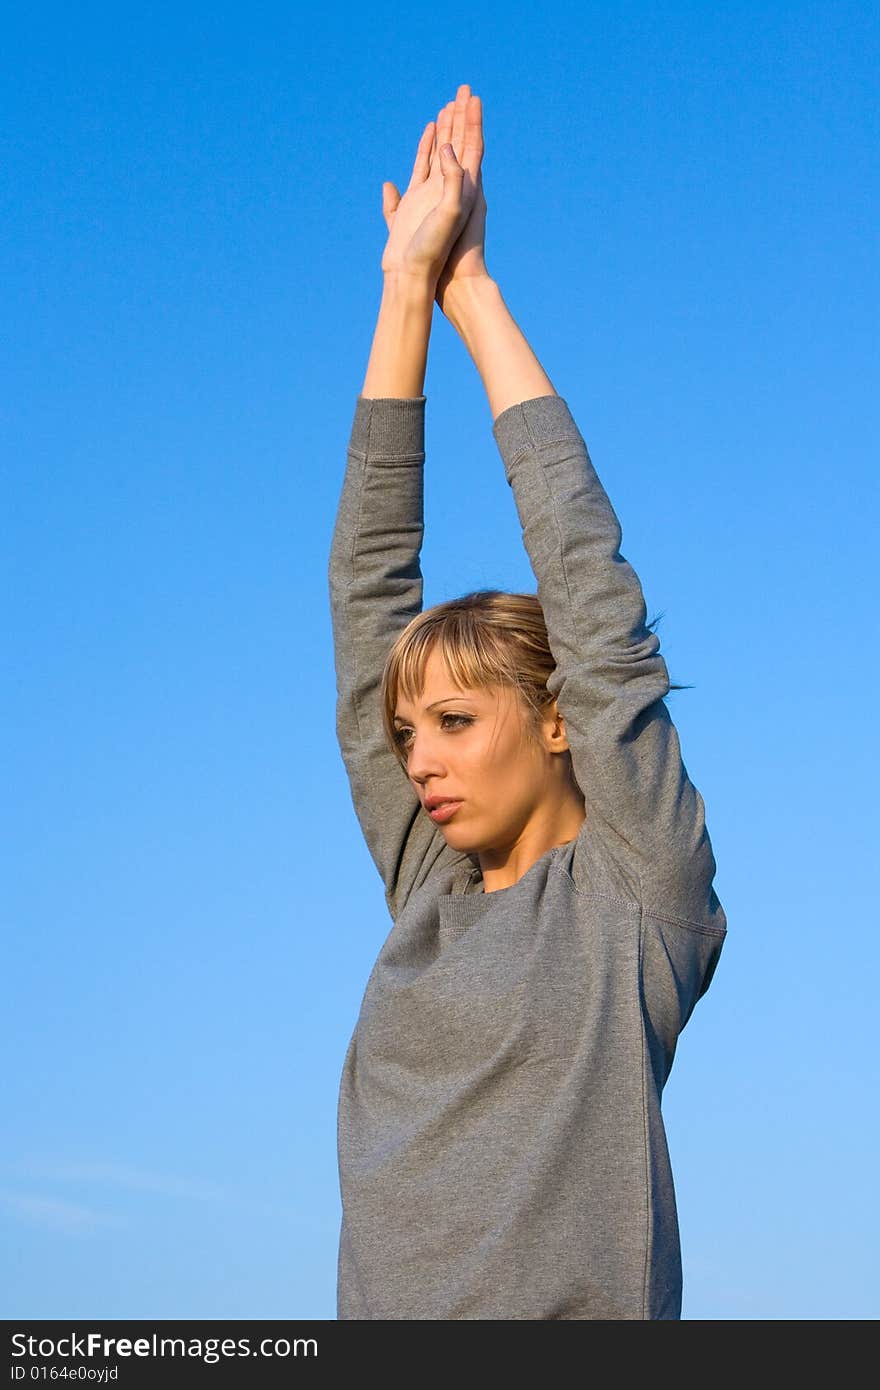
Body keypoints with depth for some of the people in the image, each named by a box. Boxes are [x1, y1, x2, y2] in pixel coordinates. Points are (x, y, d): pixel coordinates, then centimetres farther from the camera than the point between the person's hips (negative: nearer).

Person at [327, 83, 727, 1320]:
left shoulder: (639, 886, 2)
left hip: (573, 1310, -5)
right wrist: (407, 287, 16)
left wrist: (472, 292, 10)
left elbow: (583, 566, 2)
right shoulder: (426, 884, 15)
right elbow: (368, 579, 15)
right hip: (380, 1308, 5)